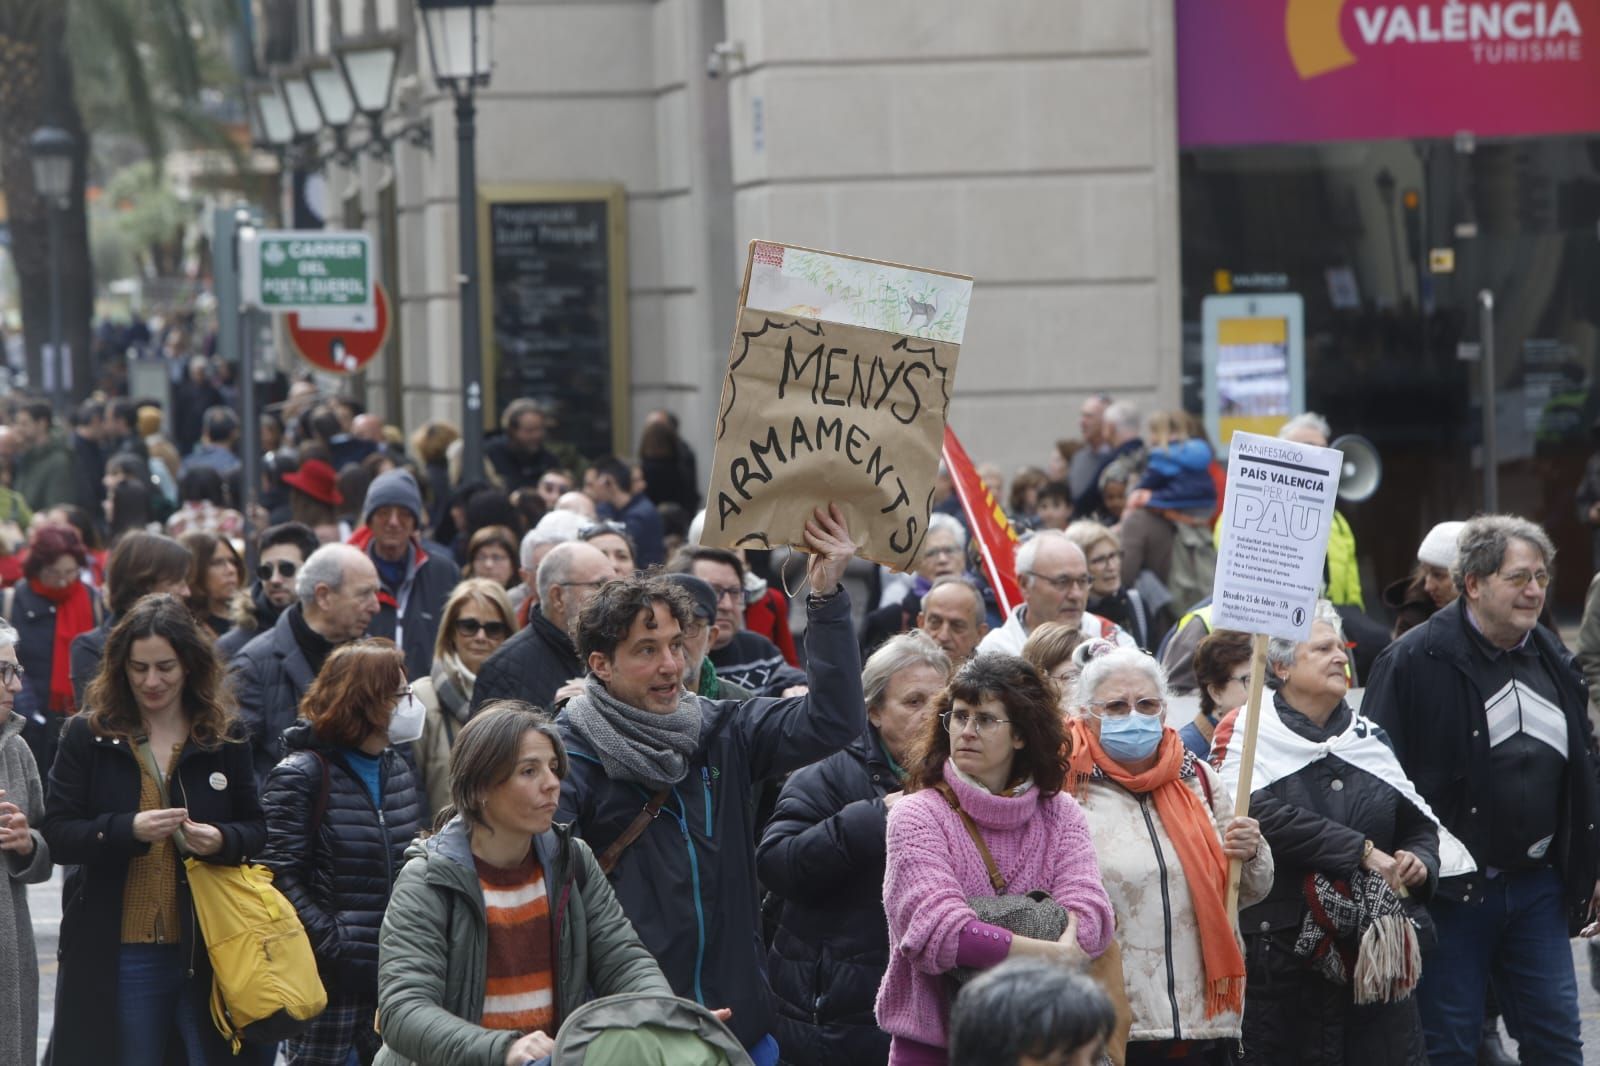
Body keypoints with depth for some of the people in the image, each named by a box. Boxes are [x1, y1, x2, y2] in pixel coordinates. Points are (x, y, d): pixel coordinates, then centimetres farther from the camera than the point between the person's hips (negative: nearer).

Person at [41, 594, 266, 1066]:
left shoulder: (224, 737, 5)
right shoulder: (88, 735, 0)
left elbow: (257, 828, 10)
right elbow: (56, 834, -6)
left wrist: (223, 840, -13)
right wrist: (127, 830, -23)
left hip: (206, 950, 1)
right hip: (115, 954, -1)